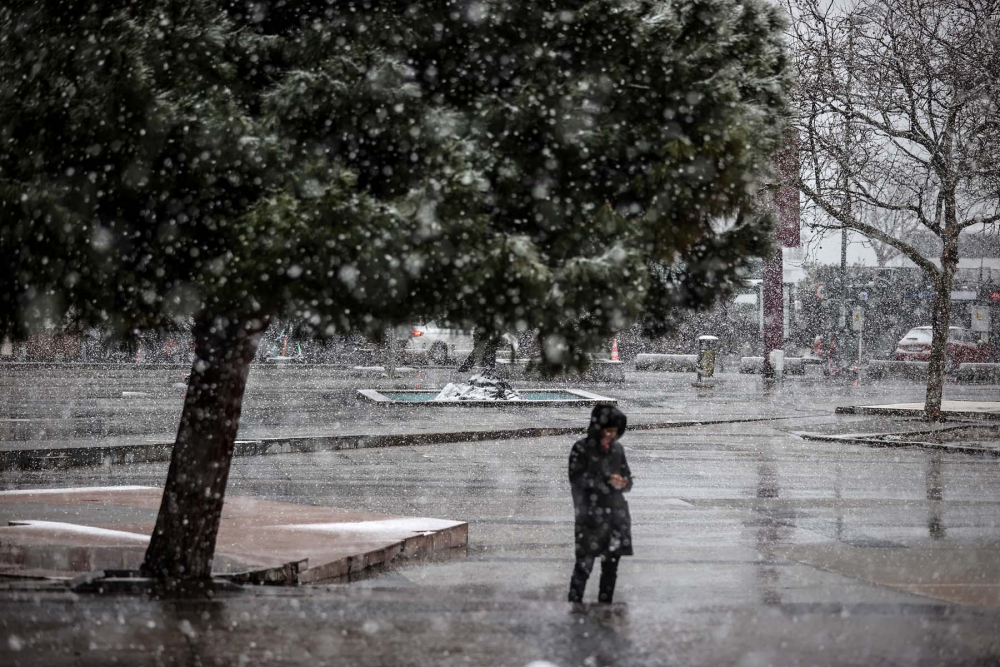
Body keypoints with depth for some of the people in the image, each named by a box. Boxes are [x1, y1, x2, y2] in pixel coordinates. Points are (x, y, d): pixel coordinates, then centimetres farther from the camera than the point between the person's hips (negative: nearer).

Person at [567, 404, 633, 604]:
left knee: (611, 564, 6)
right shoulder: (582, 448, -3)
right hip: (591, 515, -5)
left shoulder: (616, 449, 12)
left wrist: (623, 483, -6)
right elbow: (576, 478, -11)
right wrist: (606, 481, -19)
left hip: (616, 513, 5)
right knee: (584, 563, -10)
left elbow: (627, 477, 18)